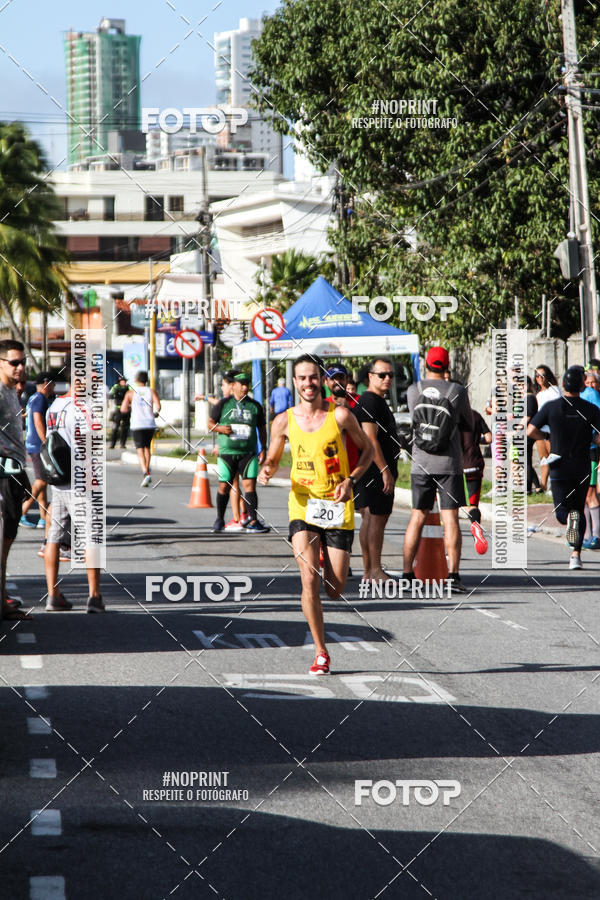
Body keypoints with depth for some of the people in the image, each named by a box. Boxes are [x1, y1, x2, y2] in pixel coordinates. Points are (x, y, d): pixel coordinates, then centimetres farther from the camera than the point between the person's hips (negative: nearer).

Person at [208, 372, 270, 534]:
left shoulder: (255, 406, 9)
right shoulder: (223, 404, 4)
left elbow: (262, 428, 16)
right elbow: (210, 422, 8)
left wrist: (263, 449, 9)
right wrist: (220, 428, -14)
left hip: (248, 453, 1)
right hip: (226, 453, 0)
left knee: (249, 485, -9)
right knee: (224, 487, 4)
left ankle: (253, 522, -9)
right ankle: (220, 520, 21)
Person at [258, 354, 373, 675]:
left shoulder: (340, 415, -5)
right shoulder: (284, 421, 0)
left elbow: (366, 450, 7)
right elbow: (272, 459, 14)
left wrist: (351, 480, -9)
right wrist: (265, 471, -10)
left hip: (338, 505, 0)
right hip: (303, 504, 0)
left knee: (335, 590, 2)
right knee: (309, 581, -15)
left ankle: (328, 557, 40)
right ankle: (321, 653, -3)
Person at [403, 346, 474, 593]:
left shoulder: (413, 391, 0)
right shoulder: (457, 391, -5)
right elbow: (469, 425, 9)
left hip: (421, 463, 2)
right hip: (449, 463, -2)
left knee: (417, 517, 9)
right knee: (450, 518, -2)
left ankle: (407, 573, 9)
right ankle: (453, 575, -8)